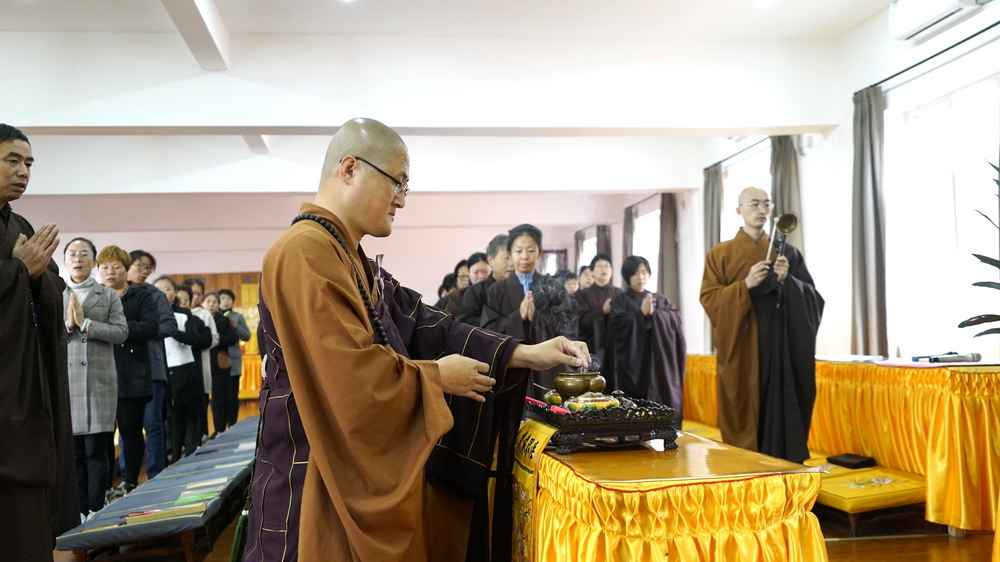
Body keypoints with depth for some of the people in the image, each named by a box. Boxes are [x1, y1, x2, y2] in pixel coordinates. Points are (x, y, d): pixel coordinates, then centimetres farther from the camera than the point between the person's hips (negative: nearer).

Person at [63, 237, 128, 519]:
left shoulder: (109, 296, 7)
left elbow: (121, 332, -3)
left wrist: (85, 323, -11)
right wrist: (67, 324, -10)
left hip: (99, 380, -1)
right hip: (65, 379, 2)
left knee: (96, 449, -2)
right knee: (72, 449, 3)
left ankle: (97, 510, 5)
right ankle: (78, 510, 13)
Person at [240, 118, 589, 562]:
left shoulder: (351, 259, 12)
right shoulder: (304, 252, -20)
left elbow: (423, 325, 9)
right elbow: (352, 373, -27)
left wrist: (524, 353, 2)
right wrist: (435, 377, -11)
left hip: (368, 476, 10)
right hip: (321, 489, -10)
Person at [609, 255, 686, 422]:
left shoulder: (660, 299, 16)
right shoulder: (620, 300, 5)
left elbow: (675, 318, 2)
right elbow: (616, 323, -11)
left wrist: (654, 314, -12)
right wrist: (641, 313, -15)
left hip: (657, 361, 3)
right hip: (632, 361, -3)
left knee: (660, 398, -2)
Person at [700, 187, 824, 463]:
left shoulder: (788, 253, 11)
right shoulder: (720, 254, 4)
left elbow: (812, 297, 6)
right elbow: (709, 299, -4)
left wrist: (787, 281, -12)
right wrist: (746, 284, -16)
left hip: (782, 348, 2)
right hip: (741, 348, -2)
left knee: (781, 412, 0)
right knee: (744, 418, -1)